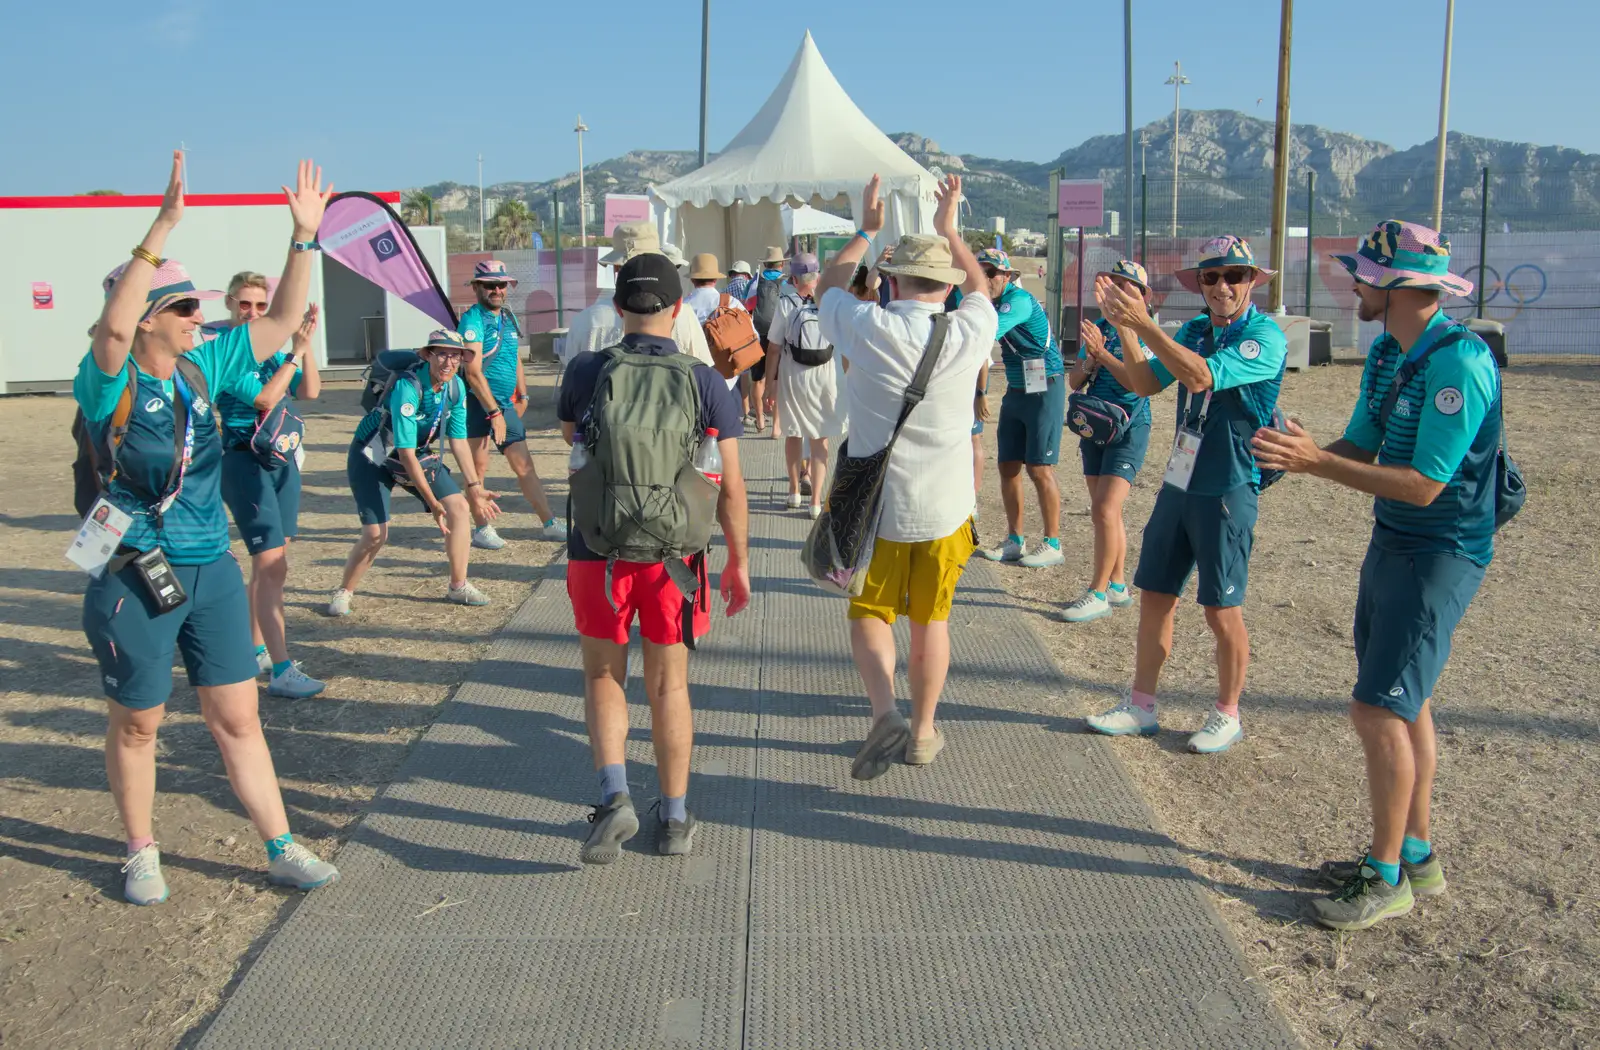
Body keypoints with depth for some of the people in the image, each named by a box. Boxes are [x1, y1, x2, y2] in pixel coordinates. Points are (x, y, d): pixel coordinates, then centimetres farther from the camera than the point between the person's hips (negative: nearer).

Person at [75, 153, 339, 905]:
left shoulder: (204, 366, 4)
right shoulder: (111, 381, -13)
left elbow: (281, 322, 8)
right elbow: (113, 324, -35)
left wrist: (304, 236, 0)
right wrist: (163, 227, -40)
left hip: (211, 569, 5)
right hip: (133, 580, -5)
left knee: (237, 718, 10)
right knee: (136, 725, 12)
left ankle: (281, 850, 19)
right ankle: (142, 855, 31)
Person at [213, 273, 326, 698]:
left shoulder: (273, 351, 9)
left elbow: (310, 392, 0)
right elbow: (266, 397, -19)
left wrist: (306, 344, -10)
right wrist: (296, 350, -16)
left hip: (283, 459, 8)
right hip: (246, 462, -7)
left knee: (266, 564, 14)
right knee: (272, 565, -12)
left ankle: (256, 651, 26)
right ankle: (282, 671, -11)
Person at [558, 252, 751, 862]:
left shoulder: (585, 373, -4)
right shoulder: (707, 383, -6)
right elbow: (730, 485, -4)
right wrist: (738, 562, 6)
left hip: (597, 548, 0)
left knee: (603, 676, 16)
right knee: (668, 684, 13)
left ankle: (614, 796, -2)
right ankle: (675, 820, 21)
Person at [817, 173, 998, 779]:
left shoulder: (866, 329, -11)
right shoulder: (969, 332, -7)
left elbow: (829, 286, 13)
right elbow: (978, 286, 18)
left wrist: (866, 229, 24)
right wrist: (949, 228, 29)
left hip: (875, 506, -2)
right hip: (945, 507, 2)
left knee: (869, 613, 11)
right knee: (931, 620, 16)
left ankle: (884, 712, -11)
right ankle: (923, 732, 26)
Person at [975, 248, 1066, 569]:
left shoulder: (1019, 299, -18)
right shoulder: (994, 303, 9)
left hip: (1044, 390, -8)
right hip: (1015, 391, 8)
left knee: (1039, 469, -6)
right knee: (1008, 466, 6)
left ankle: (1053, 545, 4)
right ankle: (1015, 542, 16)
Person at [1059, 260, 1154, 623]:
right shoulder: (1097, 328, 9)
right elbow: (1075, 382, 8)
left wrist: (1103, 354, -30)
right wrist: (1089, 360, -12)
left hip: (1128, 429, -7)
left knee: (1105, 510, -14)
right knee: (1107, 512, 12)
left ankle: (1098, 593, -8)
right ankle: (1117, 586, 21)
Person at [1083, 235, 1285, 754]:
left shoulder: (1264, 335, -14)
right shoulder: (1195, 330, 8)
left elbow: (1200, 377, -28)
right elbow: (1145, 383, 11)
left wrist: (1143, 323, -27)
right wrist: (1124, 328, -2)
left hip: (1226, 491, -7)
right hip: (1178, 482, 7)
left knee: (1221, 610, 3)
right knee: (1154, 596, 11)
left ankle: (1227, 715, 21)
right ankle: (1141, 706, 23)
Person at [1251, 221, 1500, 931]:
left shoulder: (1459, 361, -22)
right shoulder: (1386, 352, 7)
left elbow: (1423, 486, -25)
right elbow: (1360, 449, 9)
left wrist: (1317, 464, -26)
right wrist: (1305, 451, -11)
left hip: (1440, 553, -9)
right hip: (1392, 541, 9)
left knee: (1378, 709, -8)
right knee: (1402, 704, 16)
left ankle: (1388, 879, 7)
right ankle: (1415, 856, 31)